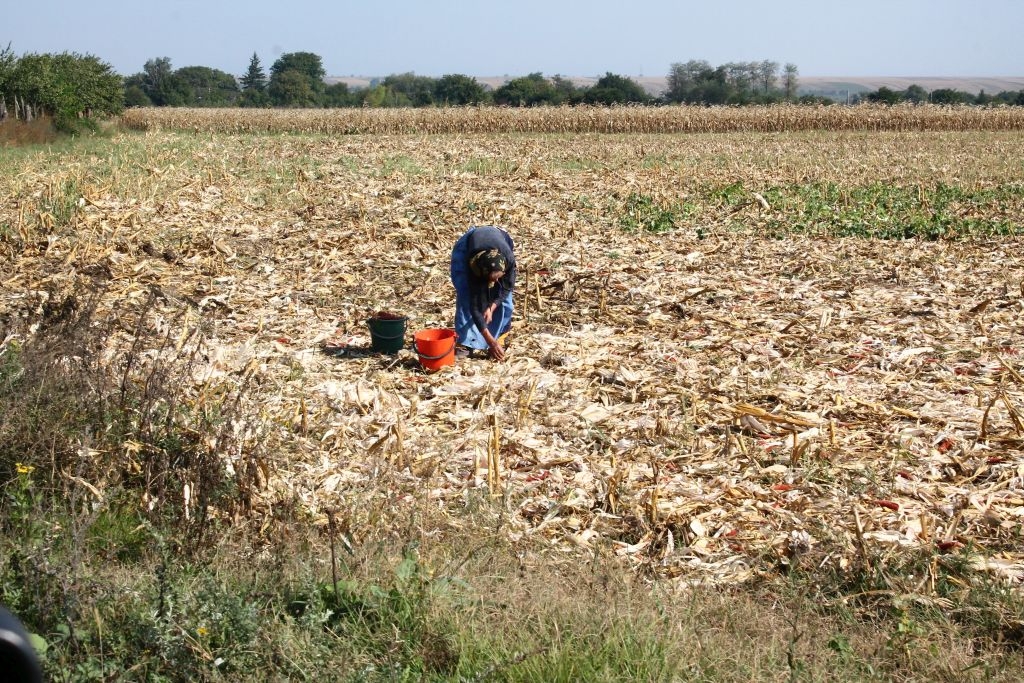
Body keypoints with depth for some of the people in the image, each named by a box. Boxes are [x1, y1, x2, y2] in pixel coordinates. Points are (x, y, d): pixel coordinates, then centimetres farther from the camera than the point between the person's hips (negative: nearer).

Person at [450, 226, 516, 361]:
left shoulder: (508, 258, -39)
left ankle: (499, 338, 2)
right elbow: (475, 307, -38)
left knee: (504, 298, -12)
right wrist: (491, 342, -41)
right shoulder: (474, 269, -42)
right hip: (466, 247, -2)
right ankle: (466, 343, -13)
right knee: (466, 296, -20)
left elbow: (507, 286, -18)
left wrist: (491, 308, -30)